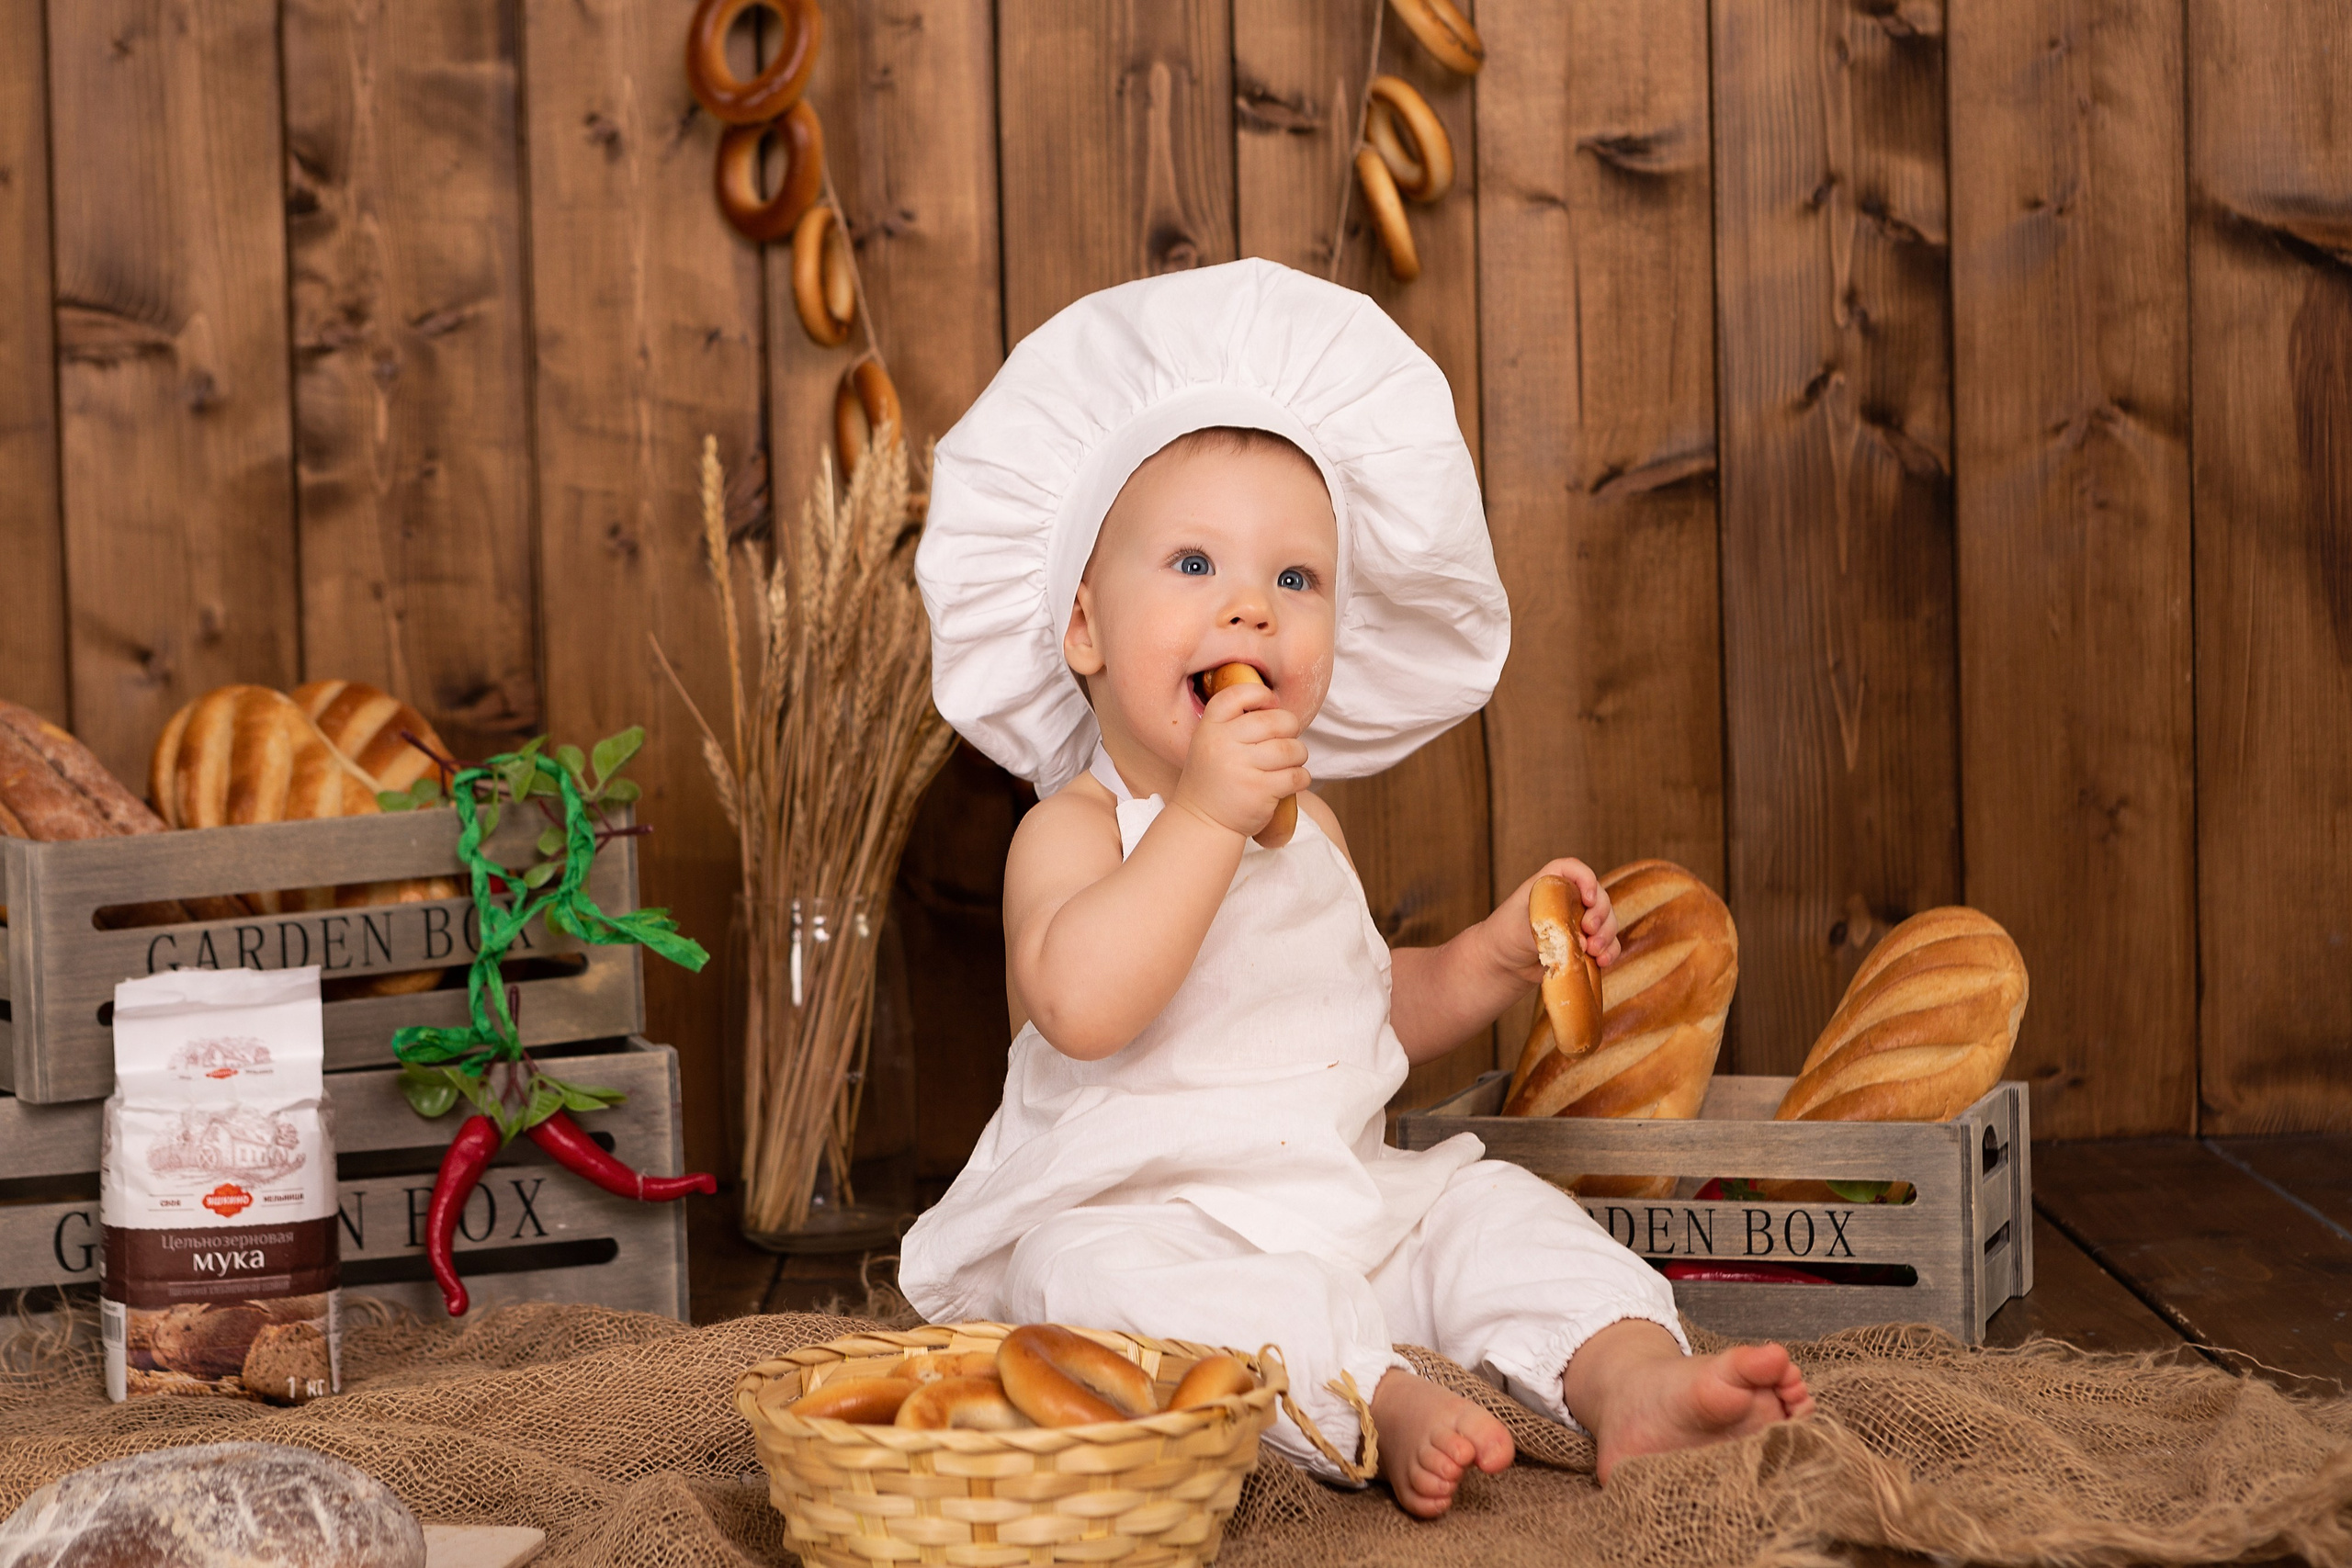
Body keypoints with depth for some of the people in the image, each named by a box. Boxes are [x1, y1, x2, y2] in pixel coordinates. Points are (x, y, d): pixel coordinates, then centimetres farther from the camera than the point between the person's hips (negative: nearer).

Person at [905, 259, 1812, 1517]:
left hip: (1344, 1203, 7)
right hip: (1129, 1214, -7)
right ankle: (1378, 1404, -44)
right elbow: (1081, 1004, -31)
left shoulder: (1305, 827, 14)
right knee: (1100, 1276, -36)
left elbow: (1367, 1007, 28)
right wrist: (1205, 817, -33)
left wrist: (1494, 958, 9)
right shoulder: (1073, 830, -10)